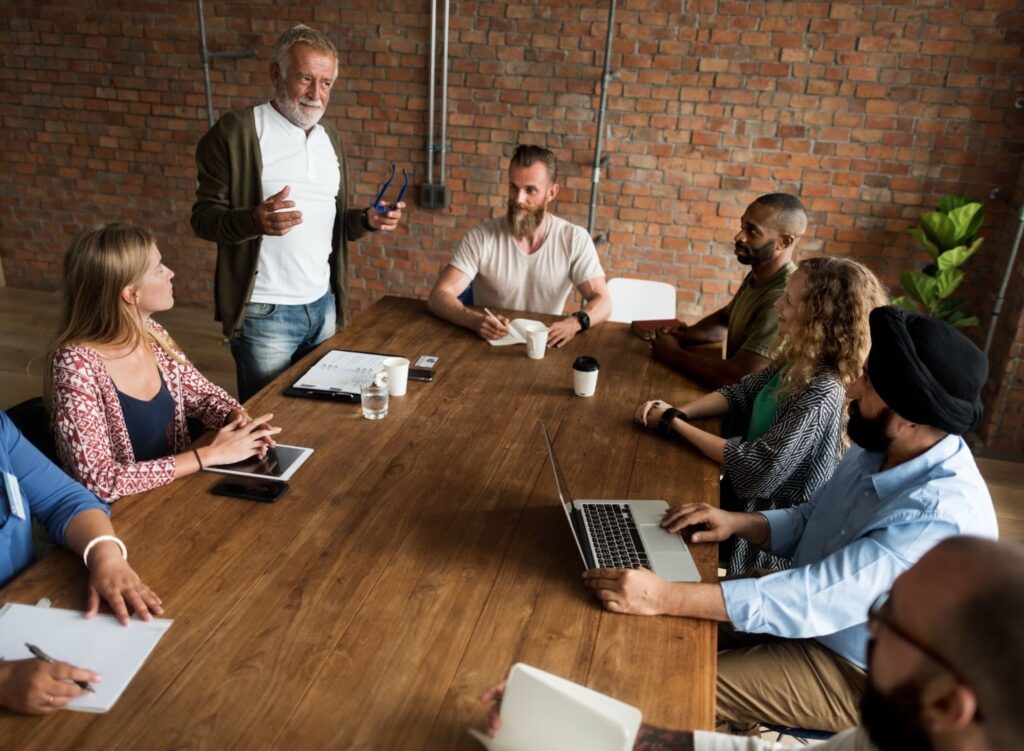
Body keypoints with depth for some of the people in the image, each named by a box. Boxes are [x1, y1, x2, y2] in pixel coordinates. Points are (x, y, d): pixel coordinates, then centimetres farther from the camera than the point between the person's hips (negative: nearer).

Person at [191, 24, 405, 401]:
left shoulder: (330, 138, 11)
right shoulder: (236, 131, -9)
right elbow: (204, 216, -11)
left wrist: (367, 219, -5)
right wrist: (254, 220, -32)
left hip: (324, 304, 6)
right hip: (265, 312, -6)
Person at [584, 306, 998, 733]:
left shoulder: (942, 517, -33)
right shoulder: (880, 448, -5)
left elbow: (814, 600, -38)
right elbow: (810, 522, 9)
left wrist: (664, 598, -42)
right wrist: (739, 523, -11)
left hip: (855, 673, -7)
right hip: (812, 603, 8)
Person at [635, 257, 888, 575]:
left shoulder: (822, 393, -31)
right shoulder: (798, 358, -6)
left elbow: (757, 468, -30)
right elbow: (739, 392, 7)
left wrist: (675, 424, -21)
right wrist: (678, 411, -12)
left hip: (768, 520, -7)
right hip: (745, 493, 7)